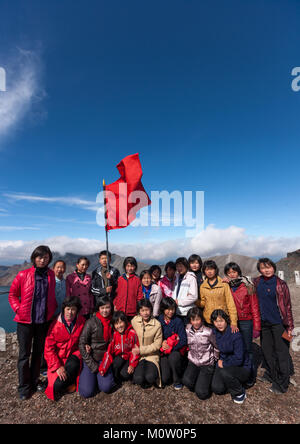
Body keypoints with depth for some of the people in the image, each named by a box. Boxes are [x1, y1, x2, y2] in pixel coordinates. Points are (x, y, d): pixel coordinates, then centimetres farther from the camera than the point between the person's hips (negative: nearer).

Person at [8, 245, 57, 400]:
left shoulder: (51, 275, 0)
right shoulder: (23, 275, -8)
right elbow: (12, 294, 0)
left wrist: (53, 309, 1)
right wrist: (18, 309, -9)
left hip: (43, 321, 3)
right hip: (25, 321, -3)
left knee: (38, 352, 17)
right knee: (24, 354, 8)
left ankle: (34, 382, 35)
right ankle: (24, 387, 25)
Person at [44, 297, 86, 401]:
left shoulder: (82, 322, -5)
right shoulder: (55, 325, -12)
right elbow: (49, 348, -9)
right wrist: (57, 366, -16)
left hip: (73, 354, 1)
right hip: (58, 357, -1)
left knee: (73, 365, -32)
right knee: (56, 387, -17)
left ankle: (72, 384, -2)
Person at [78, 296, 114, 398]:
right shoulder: (91, 322, -13)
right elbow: (82, 344, -11)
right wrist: (93, 366, -12)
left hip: (104, 359, 3)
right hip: (90, 358, -2)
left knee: (106, 388, -16)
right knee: (87, 392, -14)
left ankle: (97, 376, 16)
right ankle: (86, 373, 16)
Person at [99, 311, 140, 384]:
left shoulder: (132, 333, -15)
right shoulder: (114, 335, -10)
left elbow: (135, 350, -8)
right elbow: (109, 351, -12)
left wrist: (132, 365, -16)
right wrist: (103, 368, -21)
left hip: (128, 357, -2)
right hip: (118, 357, 2)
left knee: (125, 375, -23)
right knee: (116, 364, -29)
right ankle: (116, 380, 0)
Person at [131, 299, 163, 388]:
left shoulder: (157, 324, -13)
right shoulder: (134, 321, -7)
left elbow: (157, 344, -9)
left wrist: (141, 350, -14)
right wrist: (135, 350, -7)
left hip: (152, 355, -1)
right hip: (138, 355, 1)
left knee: (150, 377, -23)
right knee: (138, 379, -20)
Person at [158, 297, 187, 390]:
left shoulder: (178, 321, -9)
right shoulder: (159, 320, -3)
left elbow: (183, 340, -10)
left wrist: (171, 347, -19)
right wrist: (162, 342, -14)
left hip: (176, 349, -1)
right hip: (163, 351, 2)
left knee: (173, 358, -35)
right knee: (164, 379, -13)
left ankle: (177, 381, -7)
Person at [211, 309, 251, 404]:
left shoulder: (235, 335, -23)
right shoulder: (214, 332, -5)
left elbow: (238, 359, -21)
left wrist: (223, 363, -13)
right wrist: (219, 360, -3)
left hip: (242, 367, -5)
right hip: (223, 365, 5)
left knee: (224, 372, -33)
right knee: (217, 389, -15)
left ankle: (240, 393, -5)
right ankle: (232, 382, 15)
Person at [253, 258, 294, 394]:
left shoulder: (280, 284, -9)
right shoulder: (256, 282, 1)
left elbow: (287, 305, -6)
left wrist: (289, 326, -6)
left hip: (278, 323, -4)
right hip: (264, 322, 4)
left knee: (281, 352, 3)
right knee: (267, 351, 16)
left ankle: (282, 383, 19)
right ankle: (271, 374, 37)